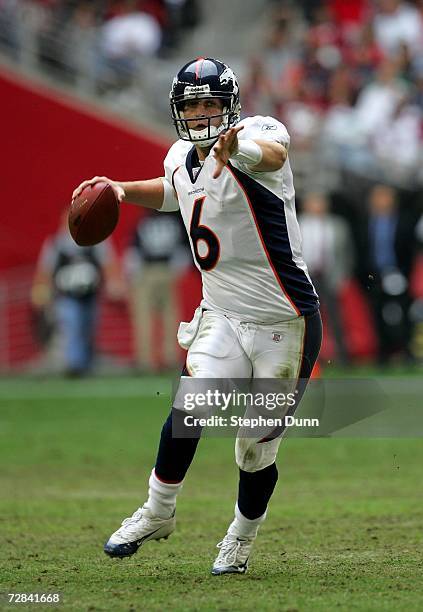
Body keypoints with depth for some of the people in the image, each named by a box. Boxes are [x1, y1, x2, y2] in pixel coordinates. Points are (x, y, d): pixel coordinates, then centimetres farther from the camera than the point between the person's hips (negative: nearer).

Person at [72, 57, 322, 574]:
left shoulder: (256, 131, -15)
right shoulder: (182, 160, 6)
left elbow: (274, 154, -42)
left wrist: (238, 148, -64)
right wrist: (123, 190, 12)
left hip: (284, 322, -4)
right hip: (222, 315, 4)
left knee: (257, 450, 4)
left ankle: (242, 537, 29)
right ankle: (158, 512, -4)